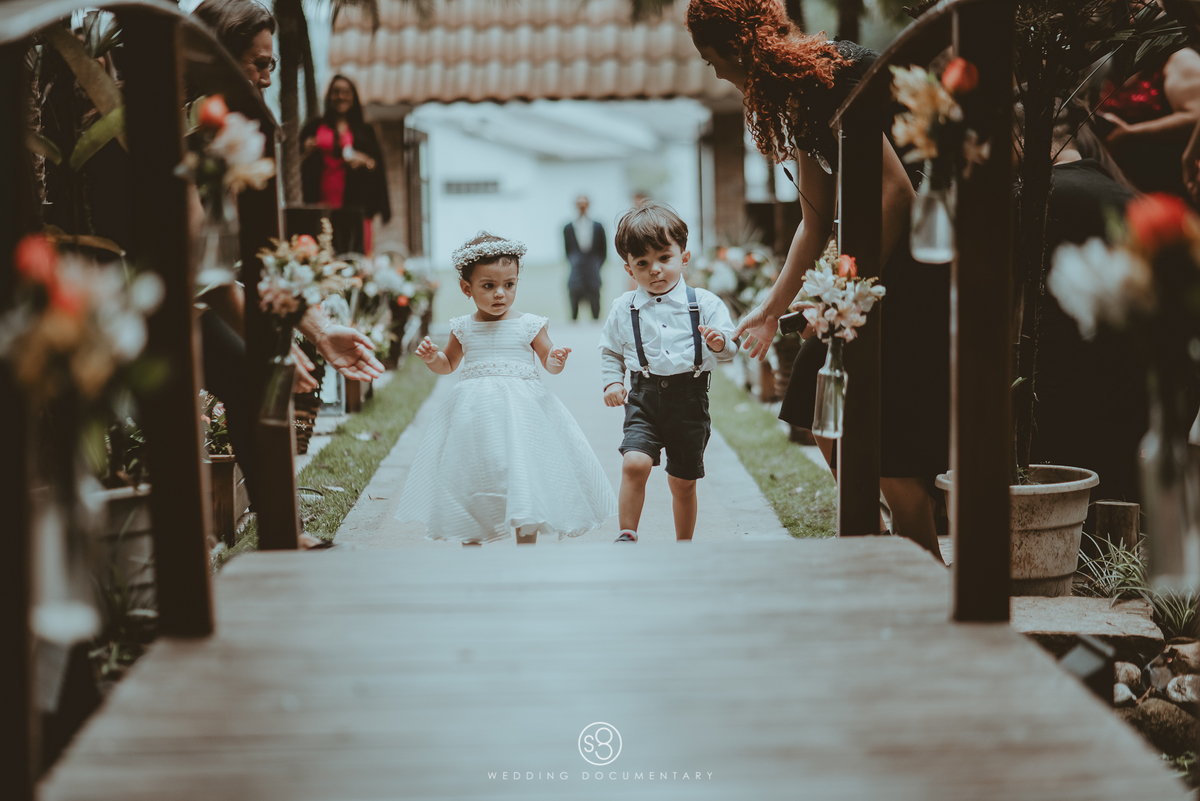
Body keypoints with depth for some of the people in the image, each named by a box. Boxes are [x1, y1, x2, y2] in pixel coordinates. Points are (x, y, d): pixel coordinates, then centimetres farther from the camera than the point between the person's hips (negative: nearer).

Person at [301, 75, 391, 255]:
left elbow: (379, 165, 10)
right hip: (323, 205, 0)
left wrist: (365, 161, -9)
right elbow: (301, 166, 17)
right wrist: (307, 152, -3)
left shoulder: (364, 131, 15)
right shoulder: (314, 128, 15)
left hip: (355, 205, 0)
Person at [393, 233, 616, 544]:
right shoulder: (463, 328, 4)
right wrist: (432, 357, -2)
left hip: (520, 412, -2)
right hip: (475, 412, 2)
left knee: (524, 477, -4)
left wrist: (557, 360, -19)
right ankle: (471, 547, 23)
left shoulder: (529, 325, -3)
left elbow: (550, 364, 4)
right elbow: (448, 365, 19)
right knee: (471, 478, 7)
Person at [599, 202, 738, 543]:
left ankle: (684, 544, 30)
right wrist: (612, 382, 2)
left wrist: (720, 343, -23)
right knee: (634, 463, -22)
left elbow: (730, 346, -1)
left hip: (690, 398, 0)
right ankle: (627, 535, -8)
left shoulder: (705, 303, -1)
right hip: (644, 398, 0)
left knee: (683, 480, 11)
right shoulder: (623, 309, 5)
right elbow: (610, 351, 17)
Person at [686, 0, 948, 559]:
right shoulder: (795, 98, 11)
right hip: (880, 266, 10)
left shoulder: (833, 72, -18)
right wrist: (772, 309, 18)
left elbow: (895, 190, -23)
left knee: (889, 442, -5)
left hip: (924, 258, -10)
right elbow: (818, 219, 16)